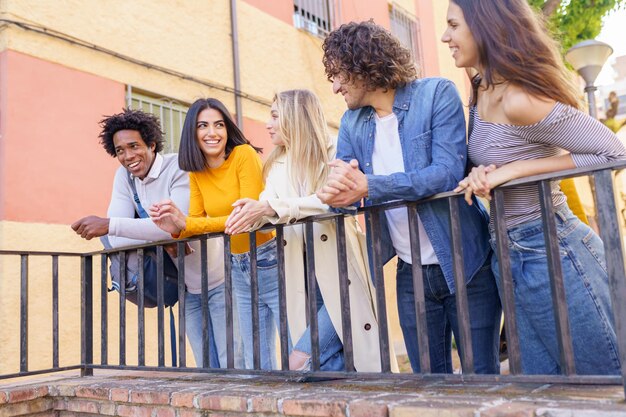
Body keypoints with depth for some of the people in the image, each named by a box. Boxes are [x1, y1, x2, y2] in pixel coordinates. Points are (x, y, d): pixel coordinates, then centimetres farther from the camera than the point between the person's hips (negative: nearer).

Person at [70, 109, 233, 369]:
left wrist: (108, 225, -33)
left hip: (220, 282, -6)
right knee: (207, 369, 11)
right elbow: (116, 238, -8)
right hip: (189, 289, 6)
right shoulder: (124, 175, 1)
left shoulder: (180, 168, -17)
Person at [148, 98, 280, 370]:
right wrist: (177, 228, -20)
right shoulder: (196, 172, 5)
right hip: (238, 269, 6)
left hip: (271, 263, -6)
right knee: (257, 365, 14)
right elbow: (196, 220, 3)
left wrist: (187, 223, -25)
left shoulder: (244, 154, -14)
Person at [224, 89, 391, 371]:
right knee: (328, 366, 2)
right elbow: (266, 212, 5)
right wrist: (252, 212, -19)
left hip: (340, 279, -5)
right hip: (303, 282, 5)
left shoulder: (332, 155, -2)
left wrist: (272, 207, -24)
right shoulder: (276, 168, 17)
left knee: (299, 365, -14)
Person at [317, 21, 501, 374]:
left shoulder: (436, 93, -10)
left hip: (465, 264, -4)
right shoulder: (351, 123, 6)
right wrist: (333, 193, -22)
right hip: (410, 274, 5)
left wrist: (368, 186, -26)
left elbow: (449, 172, -22)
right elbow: (342, 190, 2)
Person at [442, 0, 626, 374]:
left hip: (550, 251, -9)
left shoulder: (520, 100, -18)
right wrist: (481, 176, -7)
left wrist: (515, 170, -18)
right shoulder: (481, 93, 9)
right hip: (508, 255, 9)